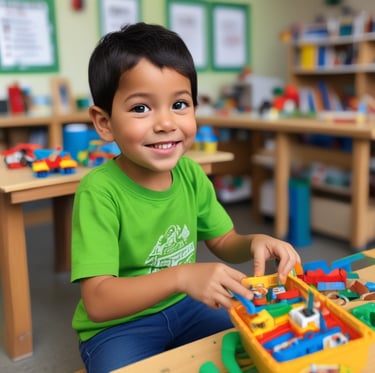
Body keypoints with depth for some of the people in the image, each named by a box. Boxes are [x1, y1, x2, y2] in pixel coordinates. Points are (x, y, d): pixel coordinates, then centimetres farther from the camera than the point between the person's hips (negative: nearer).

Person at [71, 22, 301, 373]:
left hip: (184, 306, 5)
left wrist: (253, 243, -17)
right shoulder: (99, 191, -24)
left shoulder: (190, 174, -7)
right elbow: (97, 302, -28)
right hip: (117, 326, -4)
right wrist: (181, 276, -41)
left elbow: (223, 243, 6)